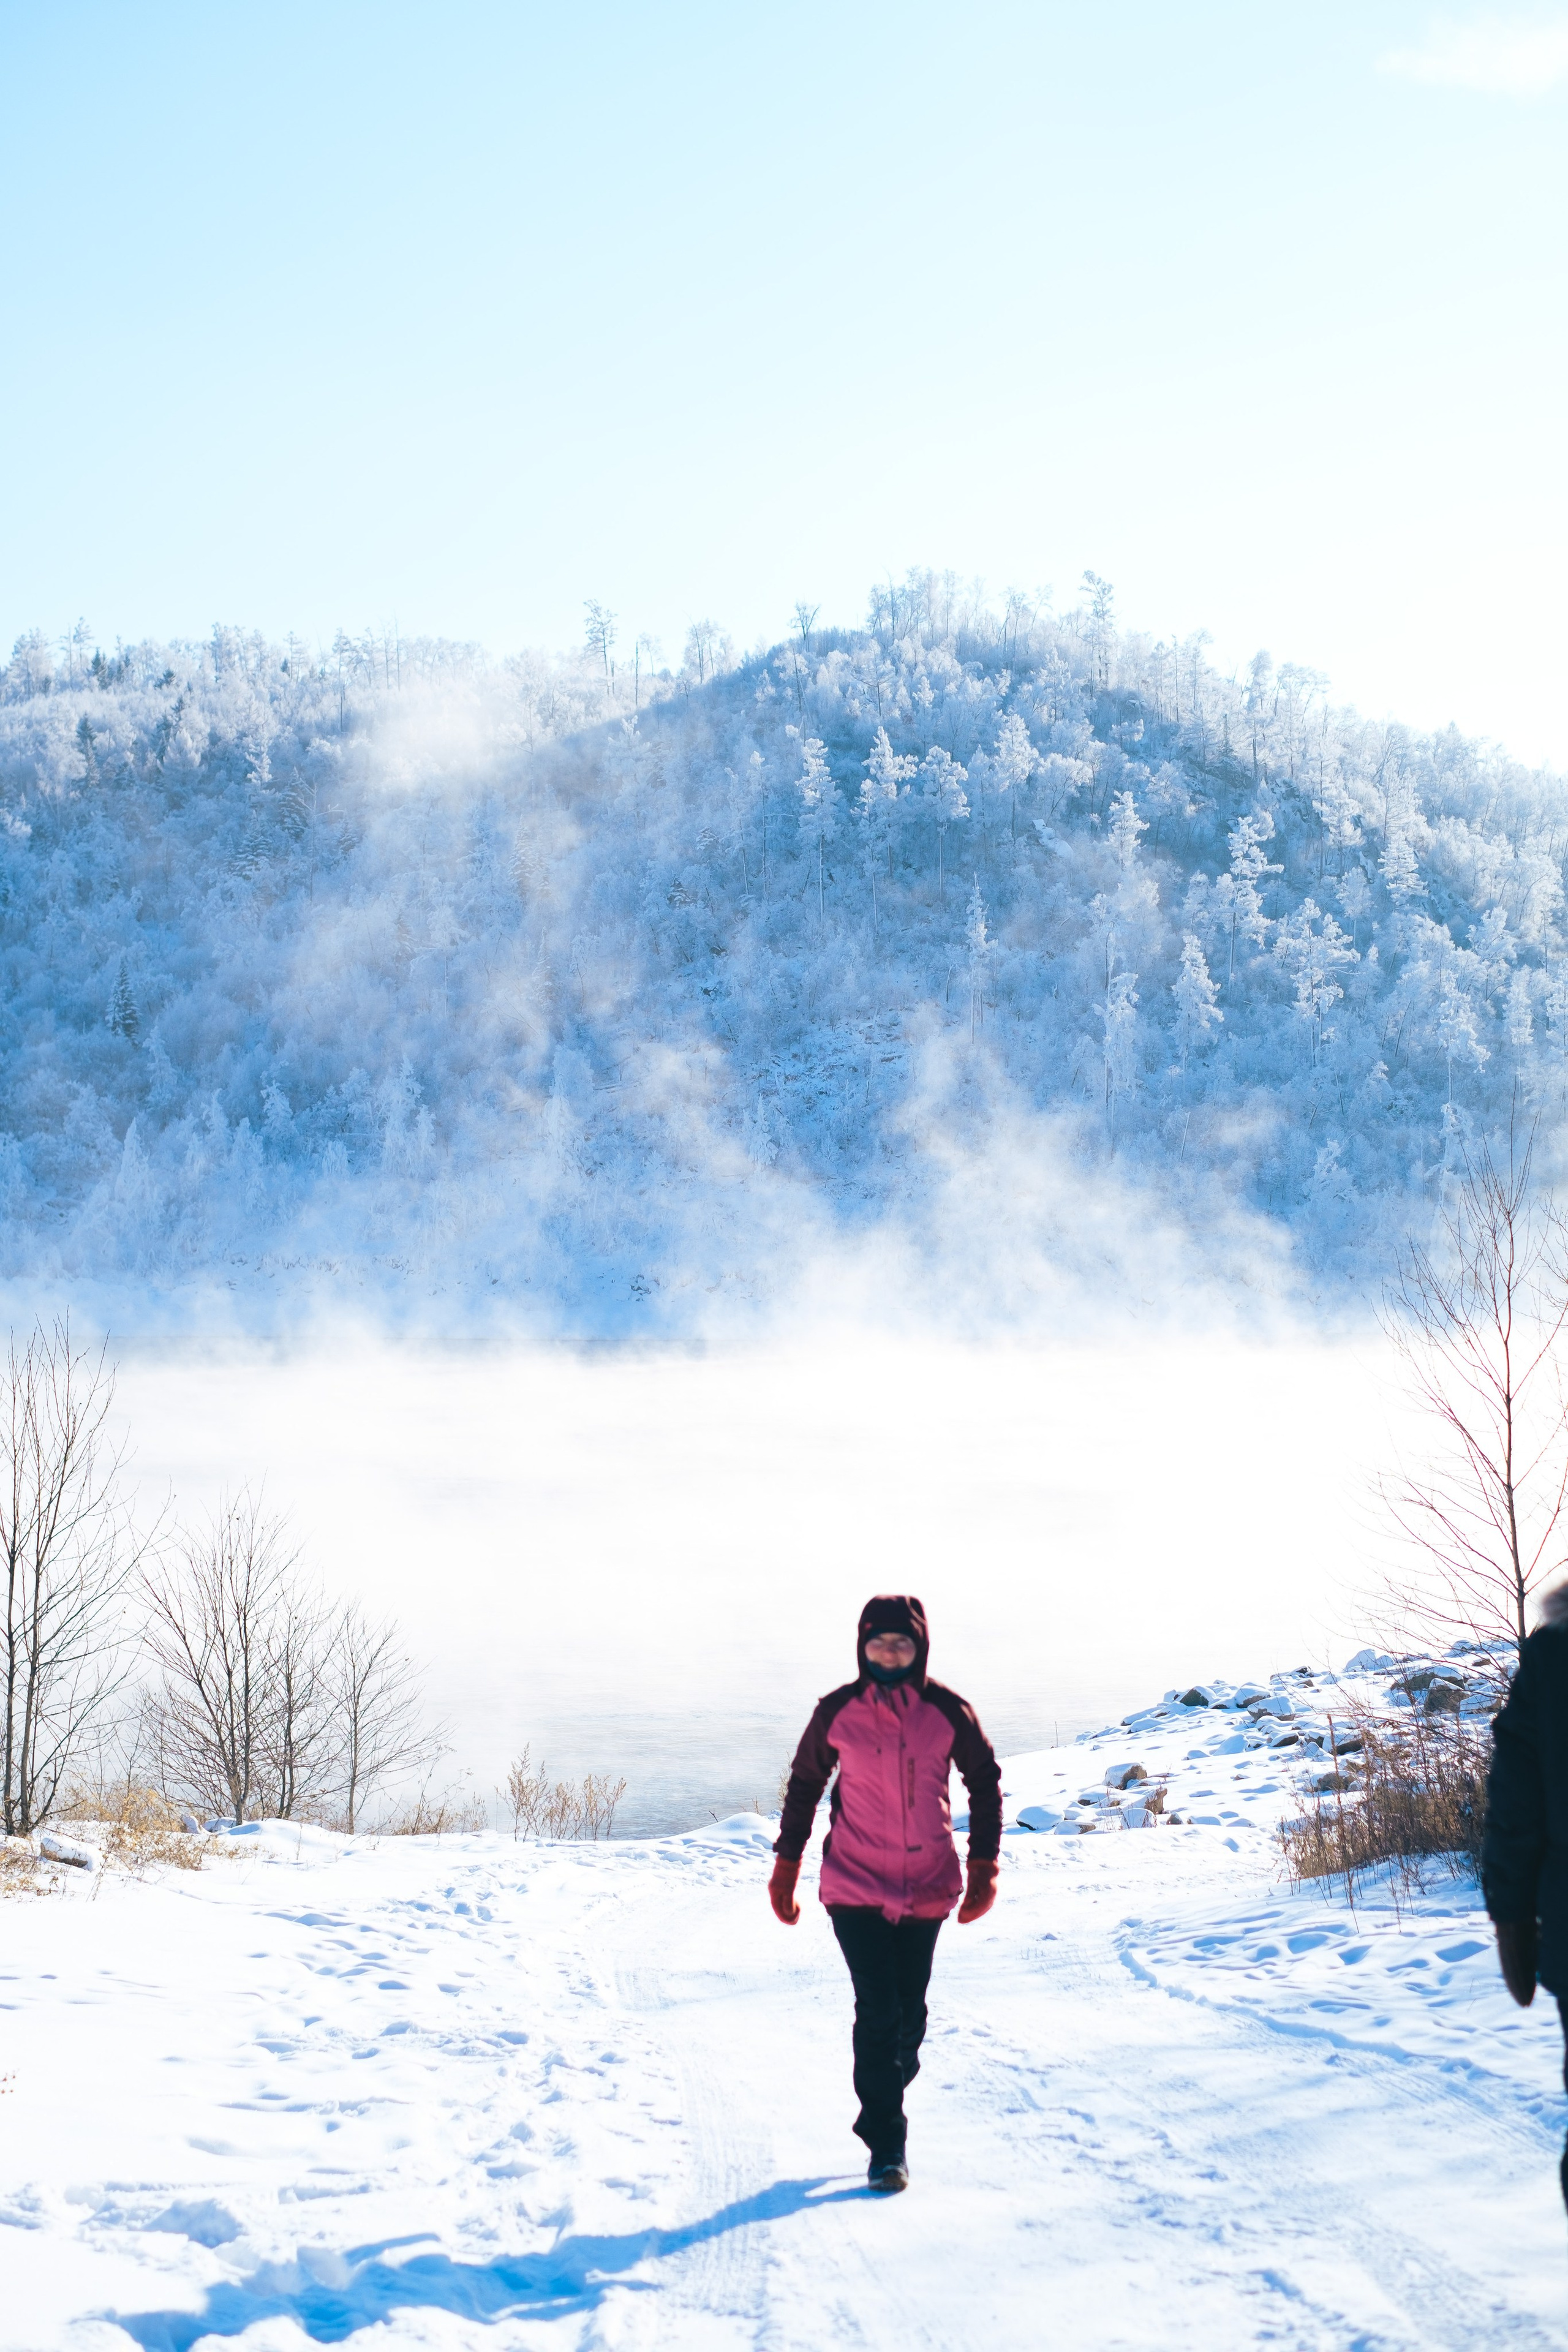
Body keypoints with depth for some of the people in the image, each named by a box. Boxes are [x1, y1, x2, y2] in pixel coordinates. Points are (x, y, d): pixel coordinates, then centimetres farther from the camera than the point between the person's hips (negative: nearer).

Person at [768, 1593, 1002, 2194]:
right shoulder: (837, 1713, -5)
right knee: (878, 2011, -11)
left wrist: (983, 1866, 2)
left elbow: (984, 1783, 7)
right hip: (855, 1888, -2)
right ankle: (888, 2147, -4)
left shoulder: (948, 1713, -4)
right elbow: (804, 1784, 7)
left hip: (927, 1889, 2)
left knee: (910, 2014, 10)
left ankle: (880, 2114, 32)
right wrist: (786, 1868, 8)